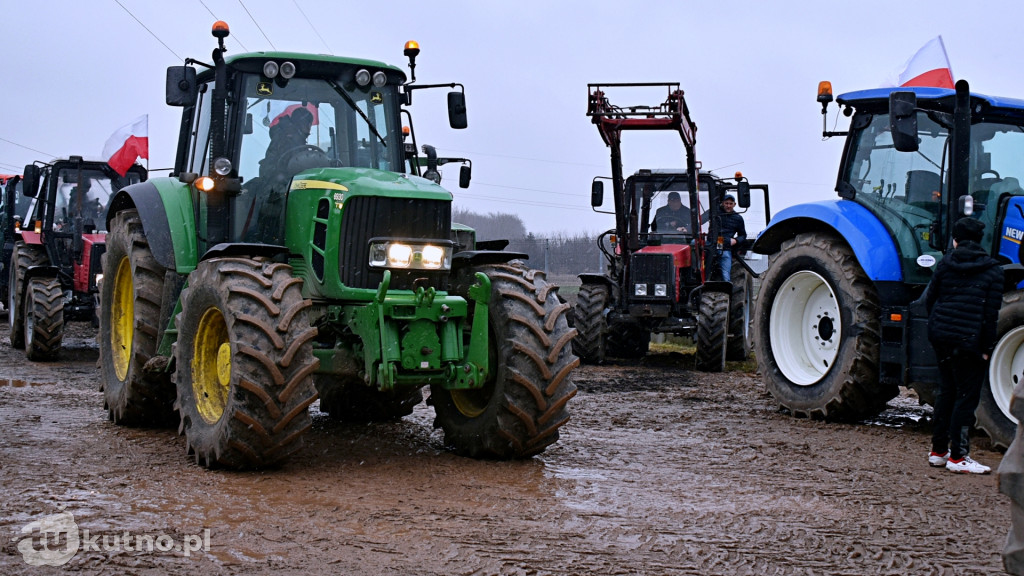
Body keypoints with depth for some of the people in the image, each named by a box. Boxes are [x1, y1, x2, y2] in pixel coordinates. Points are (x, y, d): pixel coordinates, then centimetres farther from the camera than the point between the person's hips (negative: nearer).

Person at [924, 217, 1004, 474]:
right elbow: (991, 313, -7)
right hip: (968, 340, -5)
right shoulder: (992, 270, -2)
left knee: (947, 391, 16)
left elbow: (929, 299, 7)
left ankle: (938, 451, 20)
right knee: (967, 396, 0)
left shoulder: (945, 264, 5)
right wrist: (986, 348, -4)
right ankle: (957, 457, -1)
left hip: (940, 335, 5)